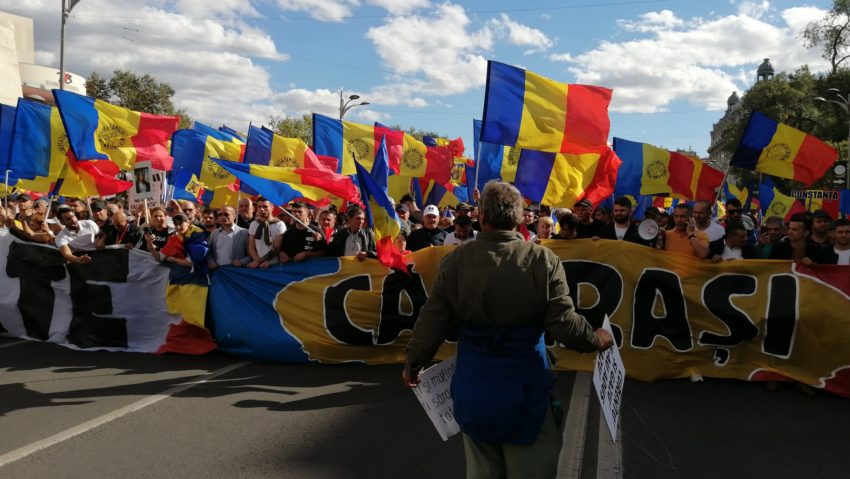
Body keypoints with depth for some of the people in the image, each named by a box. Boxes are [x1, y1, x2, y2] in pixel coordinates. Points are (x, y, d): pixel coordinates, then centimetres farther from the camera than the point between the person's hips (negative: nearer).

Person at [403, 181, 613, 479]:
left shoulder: (455, 261, -7)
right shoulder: (543, 260, -13)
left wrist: (414, 363, 12)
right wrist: (596, 339, 6)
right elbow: (564, 325, -15)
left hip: (473, 389, 3)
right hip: (525, 389, -2)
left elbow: (431, 323, -4)